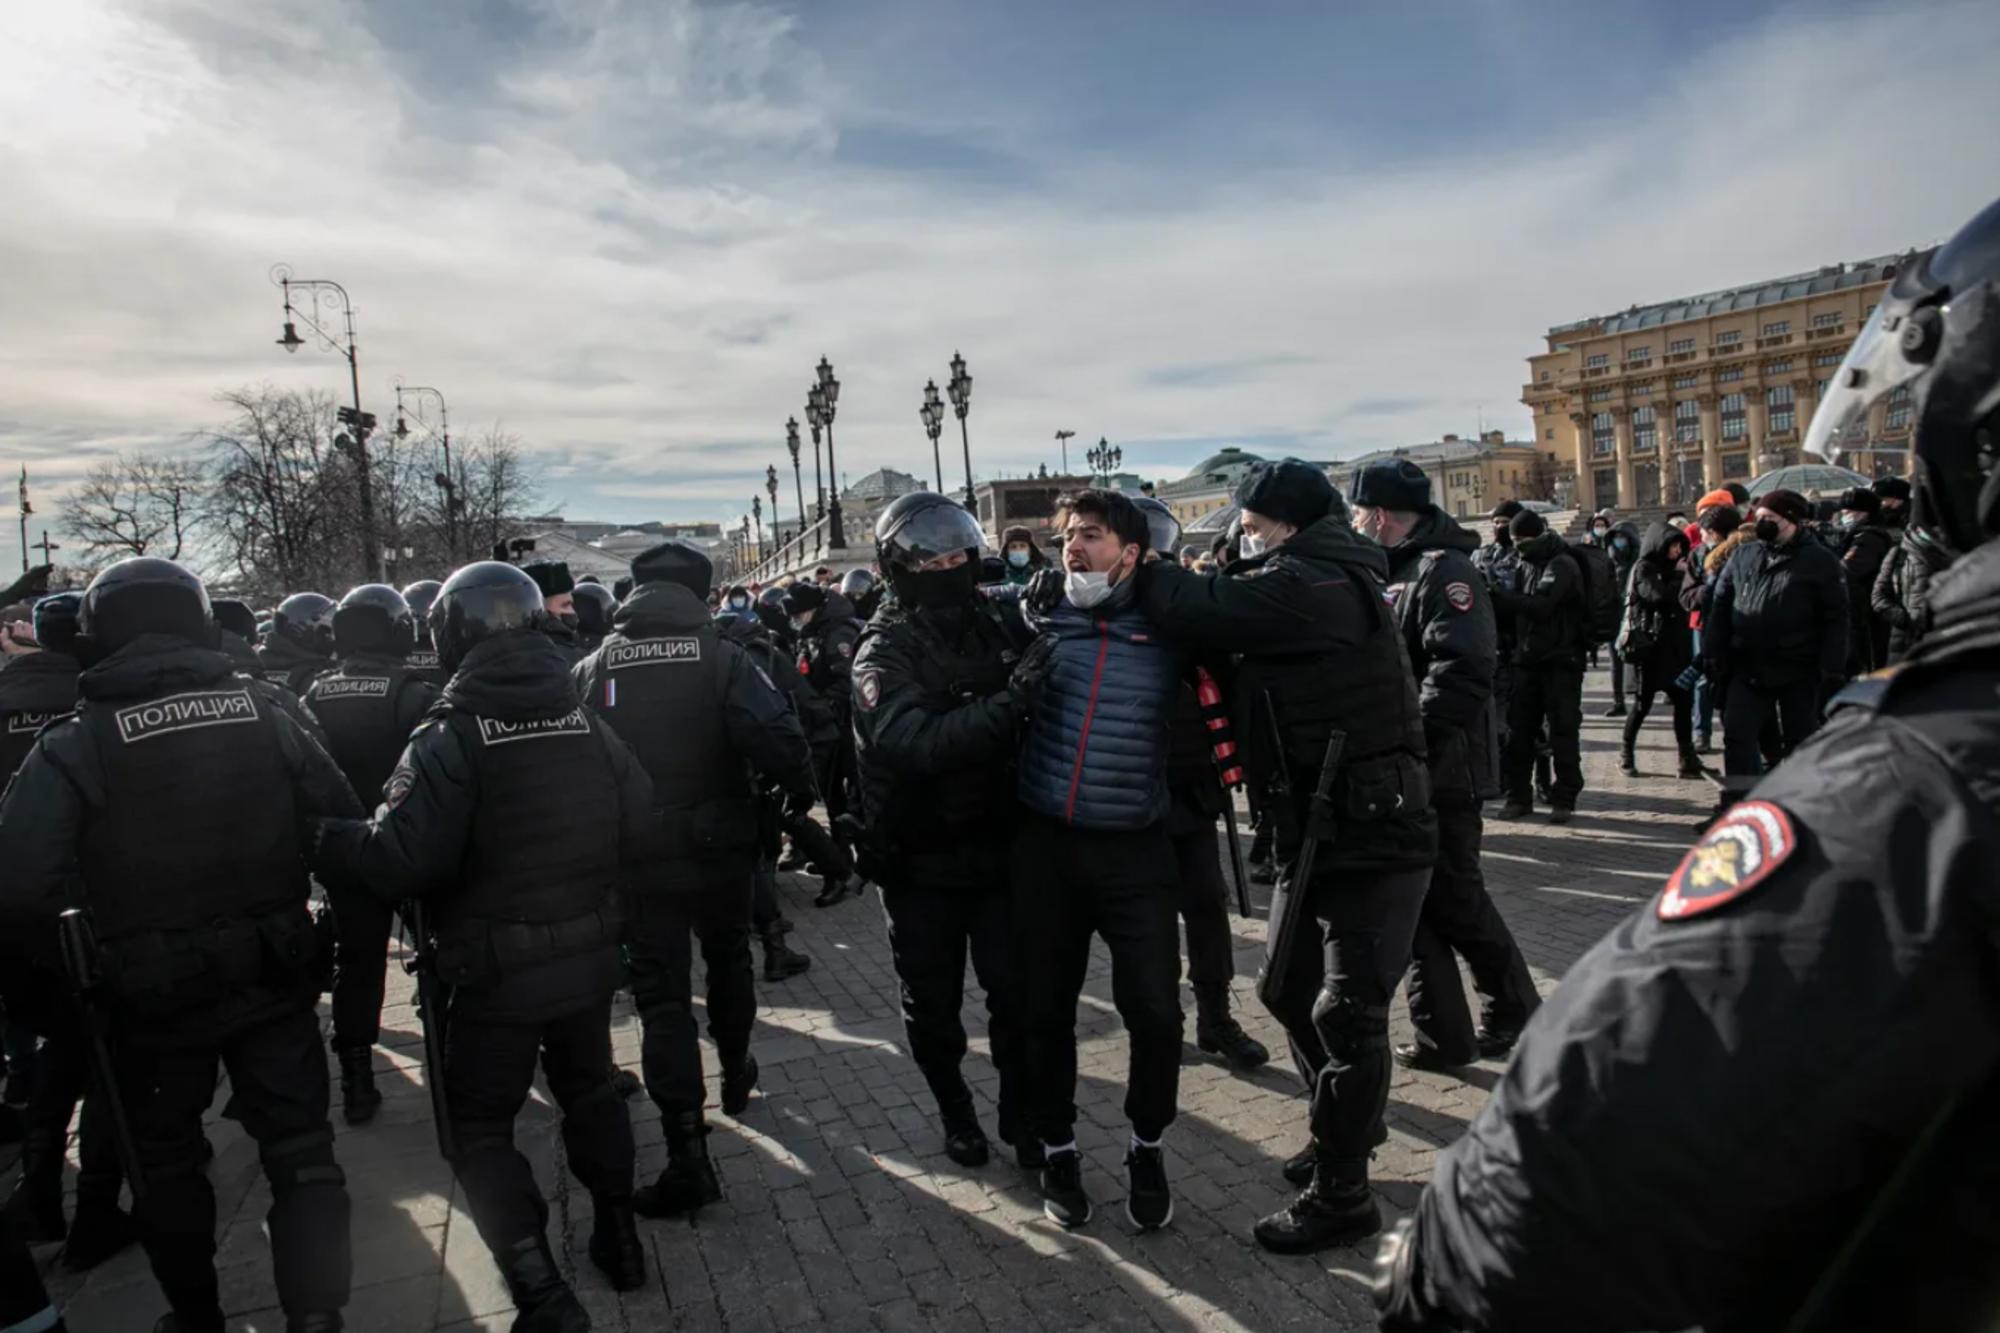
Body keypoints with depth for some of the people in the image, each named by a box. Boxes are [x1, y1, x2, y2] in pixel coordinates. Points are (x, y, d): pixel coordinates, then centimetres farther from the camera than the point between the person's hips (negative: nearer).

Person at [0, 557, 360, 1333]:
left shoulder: (74, 748, -12)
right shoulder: (266, 719, -4)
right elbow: (345, 825, -5)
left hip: (152, 993, -1)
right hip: (272, 976, 1)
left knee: (165, 1159, 22)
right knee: (301, 1151, 10)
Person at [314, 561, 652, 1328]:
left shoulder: (451, 738, -17)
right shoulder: (590, 726, -1)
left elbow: (398, 864, -23)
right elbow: (641, 839, -2)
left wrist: (317, 839, -9)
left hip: (495, 972, -5)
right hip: (589, 956, 5)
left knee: (481, 1126, 11)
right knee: (589, 1089, 24)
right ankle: (618, 1238, 36)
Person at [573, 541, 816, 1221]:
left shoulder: (591, 672, -3)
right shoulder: (724, 659, -11)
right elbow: (779, 739, -22)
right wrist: (802, 787, -4)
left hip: (640, 861, 0)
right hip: (722, 852, 0)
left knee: (662, 996, 4)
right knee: (729, 960, 25)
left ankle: (688, 1154, 2)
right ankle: (735, 1071, 45)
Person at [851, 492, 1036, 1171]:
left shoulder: (1003, 623, -2)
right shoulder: (884, 652, -14)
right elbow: (913, 744, -31)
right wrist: (1010, 700, -40)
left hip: (998, 849, 3)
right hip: (919, 863, -2)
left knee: (1016, 991, 8)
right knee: (934, 1002, 13)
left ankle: (1021, 1111, 30)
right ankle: (956, 1112, 36)